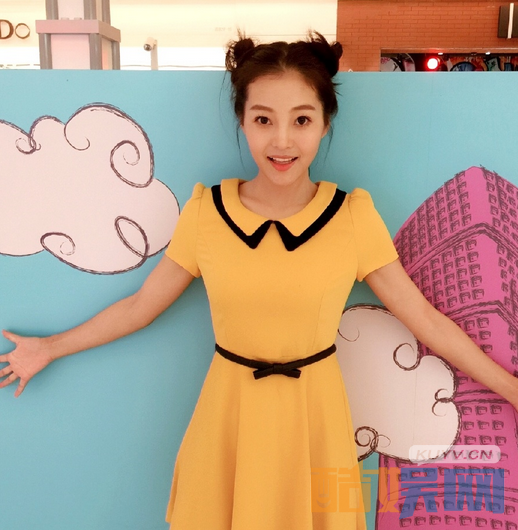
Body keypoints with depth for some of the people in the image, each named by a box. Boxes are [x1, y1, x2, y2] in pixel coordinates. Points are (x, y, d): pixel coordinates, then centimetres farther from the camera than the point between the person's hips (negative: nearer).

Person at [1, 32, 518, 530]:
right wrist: (49, 349, 7)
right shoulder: (205, 211, -10)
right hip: (229, 414, 1)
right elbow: (140, 305, 0)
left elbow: (423, 317, -5)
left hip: (315, 415, 0)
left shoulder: (354, 215, -11)